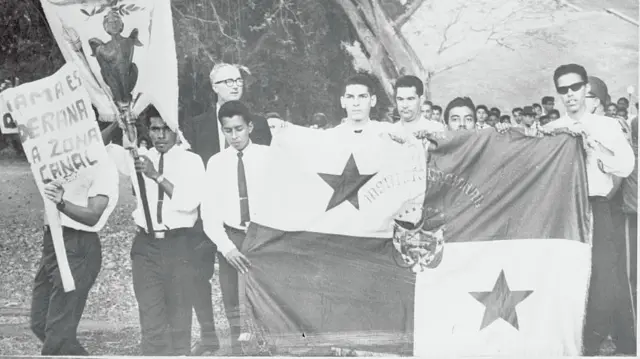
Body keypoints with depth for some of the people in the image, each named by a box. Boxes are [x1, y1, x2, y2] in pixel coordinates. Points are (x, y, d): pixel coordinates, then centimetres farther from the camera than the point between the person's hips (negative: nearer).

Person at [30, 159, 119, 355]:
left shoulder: (103, 166, -10)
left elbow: (93, 216, -21)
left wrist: (61, 203, -36)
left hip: (78, 248, -9)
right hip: (53, 241, 9)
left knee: (58, 333, -9)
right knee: (40, 324, 12)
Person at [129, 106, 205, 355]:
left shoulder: (191, 161, 1)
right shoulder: (139, 159, 9)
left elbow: (189, 202, -12)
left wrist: (157, 175, -18)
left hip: (179, 243, -2)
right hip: (146, 244, 2)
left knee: (179, 314, 5)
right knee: (150, 315, 1)